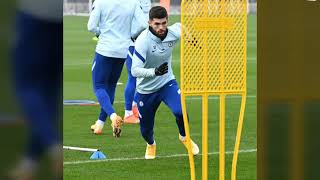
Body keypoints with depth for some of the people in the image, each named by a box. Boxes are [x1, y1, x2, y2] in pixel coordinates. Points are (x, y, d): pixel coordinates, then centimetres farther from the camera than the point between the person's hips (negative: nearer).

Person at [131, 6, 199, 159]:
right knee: (146, 129, 10)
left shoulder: (173, 33, -16)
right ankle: (151, 145, 50)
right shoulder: (143, 41, -29)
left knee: (181, 111, -25)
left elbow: (181, 25, 10)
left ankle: (184, 137, 10)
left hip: (167, 83, 2)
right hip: (146, 90, -2)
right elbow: (135, 70, -33)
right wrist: (155, 72, -46)